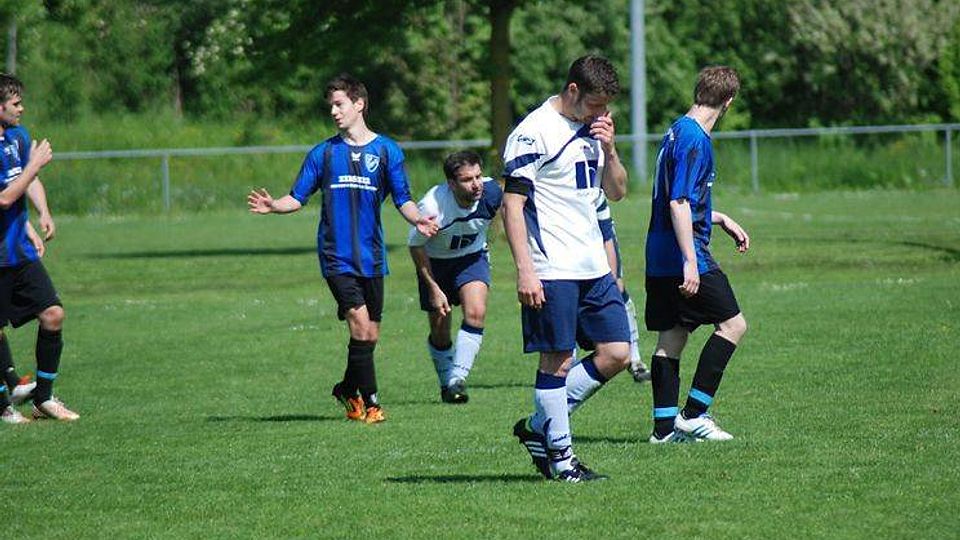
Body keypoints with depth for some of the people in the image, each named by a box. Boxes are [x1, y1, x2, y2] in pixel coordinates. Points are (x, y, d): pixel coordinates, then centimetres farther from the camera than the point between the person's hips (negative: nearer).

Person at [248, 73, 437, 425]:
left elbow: (403, 199, 4)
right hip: (337, 259, -2)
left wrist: (417, 219, -16)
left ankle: (348, 390, 29)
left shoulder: (387, 151, 5)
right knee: (361, 327, -15)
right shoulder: (324, 153, 6)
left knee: (370, 335, 6)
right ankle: (370, 402, -7)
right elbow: (298, 197, 6)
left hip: (371, 257, 2)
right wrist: (274, 206, -14)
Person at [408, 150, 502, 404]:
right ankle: (447, 383, 27)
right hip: (435, 261, -2)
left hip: (472, 256, 2)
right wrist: (433, 288, -15)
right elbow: (415, 246, -16)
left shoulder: (492, 192, -26)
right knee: (440, 331, 4)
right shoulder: (433, 206, -33)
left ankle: (458, 378, -18)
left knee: (476, 312, -23)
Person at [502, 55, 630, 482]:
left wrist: (609, 149, 1)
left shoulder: (591, 130, 14)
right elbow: (512, 204, -12)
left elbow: (616, 191, 20)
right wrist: (525, 270, -19)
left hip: (593, 269, 8)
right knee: (557, 361, -4)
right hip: (551, 271, -8)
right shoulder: (534, 133, -10)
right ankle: (560, 458, 4)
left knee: (616, 353, 4)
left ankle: (539, 428, 14)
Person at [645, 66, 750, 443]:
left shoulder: (677, 132, 15)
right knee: (733, 324, -1)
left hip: (660, 260, 9)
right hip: (684, 257, -9)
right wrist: (690, 262, -24)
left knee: (671, 338, 9)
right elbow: (679, 203, -22)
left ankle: (665, 426, 7)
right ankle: (693, 414, -3)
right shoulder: (695, 140, -15)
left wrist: (721, 219, 34)